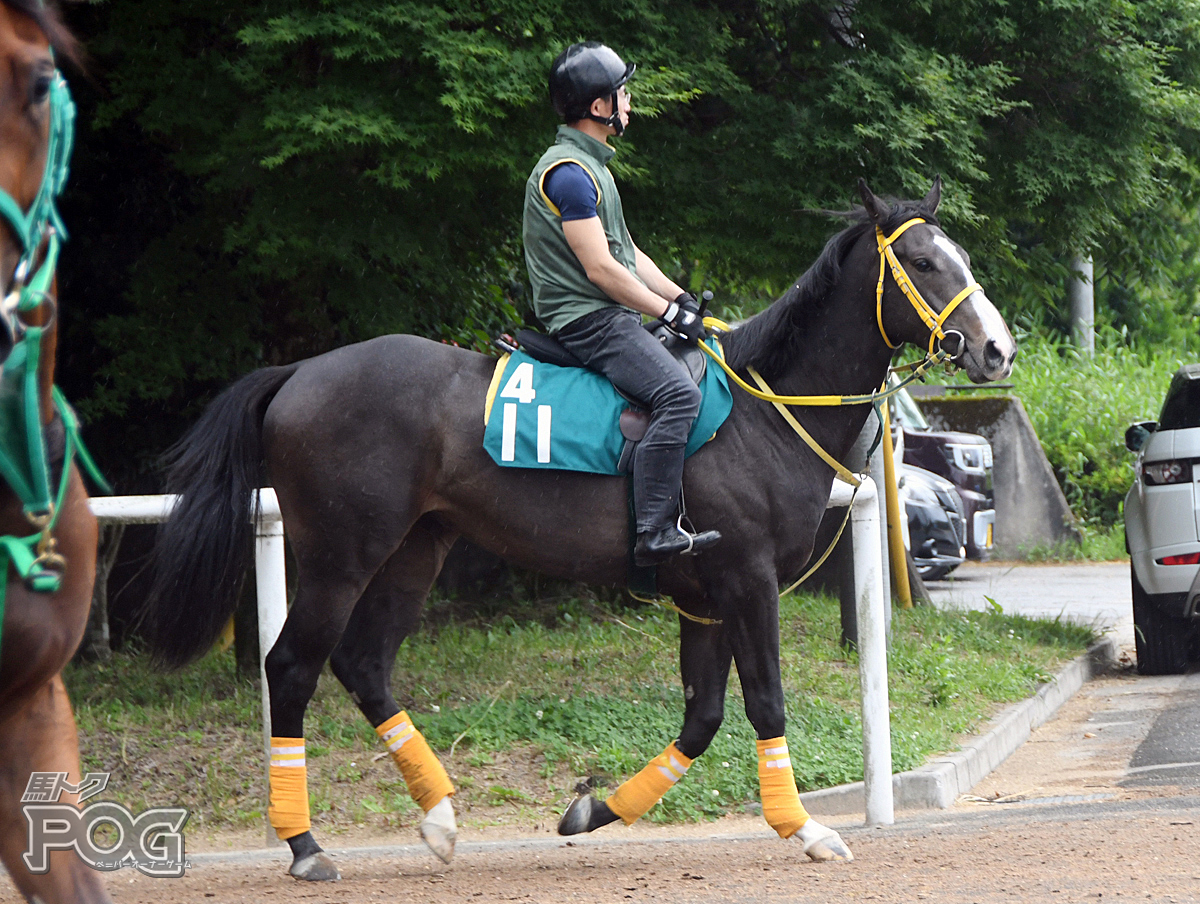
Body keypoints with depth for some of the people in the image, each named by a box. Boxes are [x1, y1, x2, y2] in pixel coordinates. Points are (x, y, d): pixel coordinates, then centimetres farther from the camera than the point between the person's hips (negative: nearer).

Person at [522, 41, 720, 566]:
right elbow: (600, 269, -19)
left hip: (611, 319, 11)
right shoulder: (568, 172, -15)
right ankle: (655, 532, -32)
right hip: (587, 320, -11)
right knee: (678, 394, -26)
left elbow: (627, 254, 23)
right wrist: (670, 312, -12)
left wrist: (682, 299, 11)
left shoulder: (590, 166, 20)